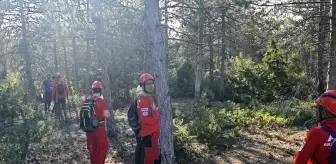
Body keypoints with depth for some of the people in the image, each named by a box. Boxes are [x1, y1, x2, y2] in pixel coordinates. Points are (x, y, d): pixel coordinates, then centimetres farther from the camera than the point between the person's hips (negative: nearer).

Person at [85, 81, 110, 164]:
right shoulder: (101, 101, -16)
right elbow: (106, 115, -21)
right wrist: (109, 114, -1)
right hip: (99, 129, -6)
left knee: (92, 148, 20)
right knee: (102, 148, 11)